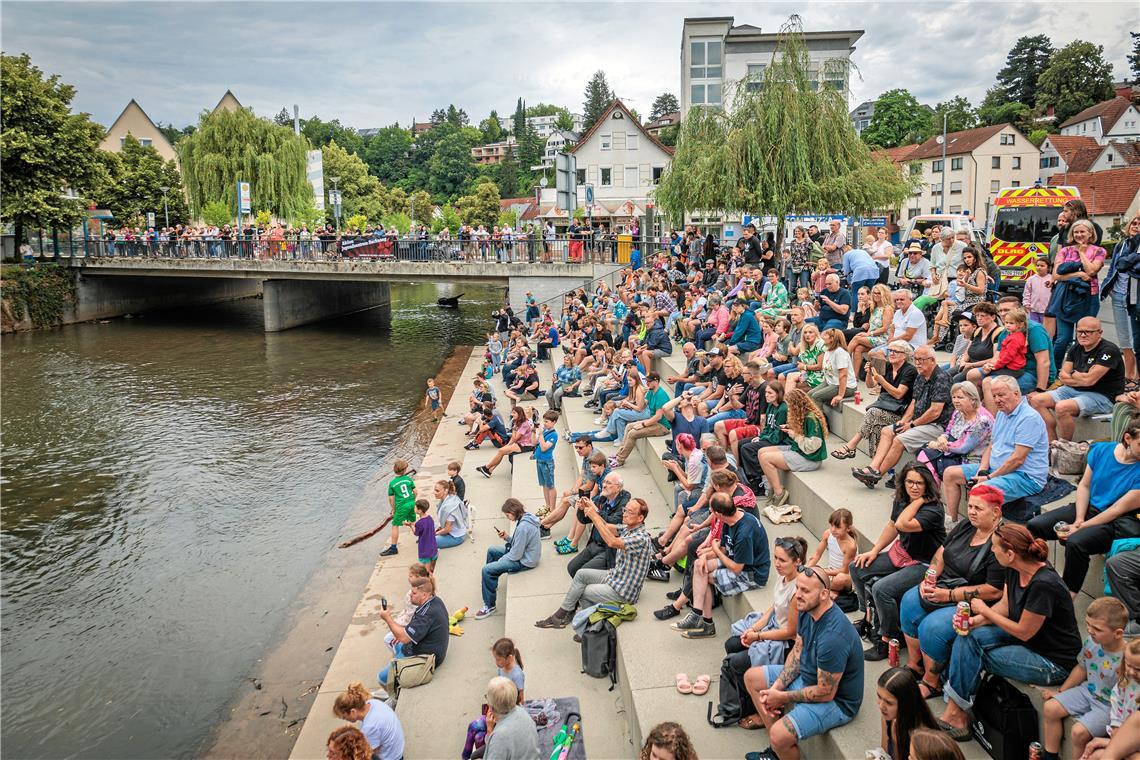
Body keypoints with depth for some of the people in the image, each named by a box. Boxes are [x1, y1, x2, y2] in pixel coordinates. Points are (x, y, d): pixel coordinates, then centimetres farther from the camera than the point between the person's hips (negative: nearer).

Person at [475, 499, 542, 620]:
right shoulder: (525, 518, 1)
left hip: (524, 561, -11)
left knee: (486, 570, -13)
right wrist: (507, 537, -1)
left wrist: (500, 560, -10)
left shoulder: (523, 527, -30)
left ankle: (489, 606, 0)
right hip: (523, 552, 11)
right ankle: (492, 585, 38)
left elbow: (516, 555, -25)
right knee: (491, 550, 22)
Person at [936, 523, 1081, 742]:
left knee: (975, 657, -15)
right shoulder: (1014, 569, -5)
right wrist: (975, 621, -11)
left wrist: (984, 611, -10)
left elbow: (1024, 632, -21)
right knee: (969, 636, -8)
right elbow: (1005, 605, 6)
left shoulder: (1043, 584, -30)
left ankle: (956, 712, 5)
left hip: (1053, 662, -8)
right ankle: (954, 710, -7)